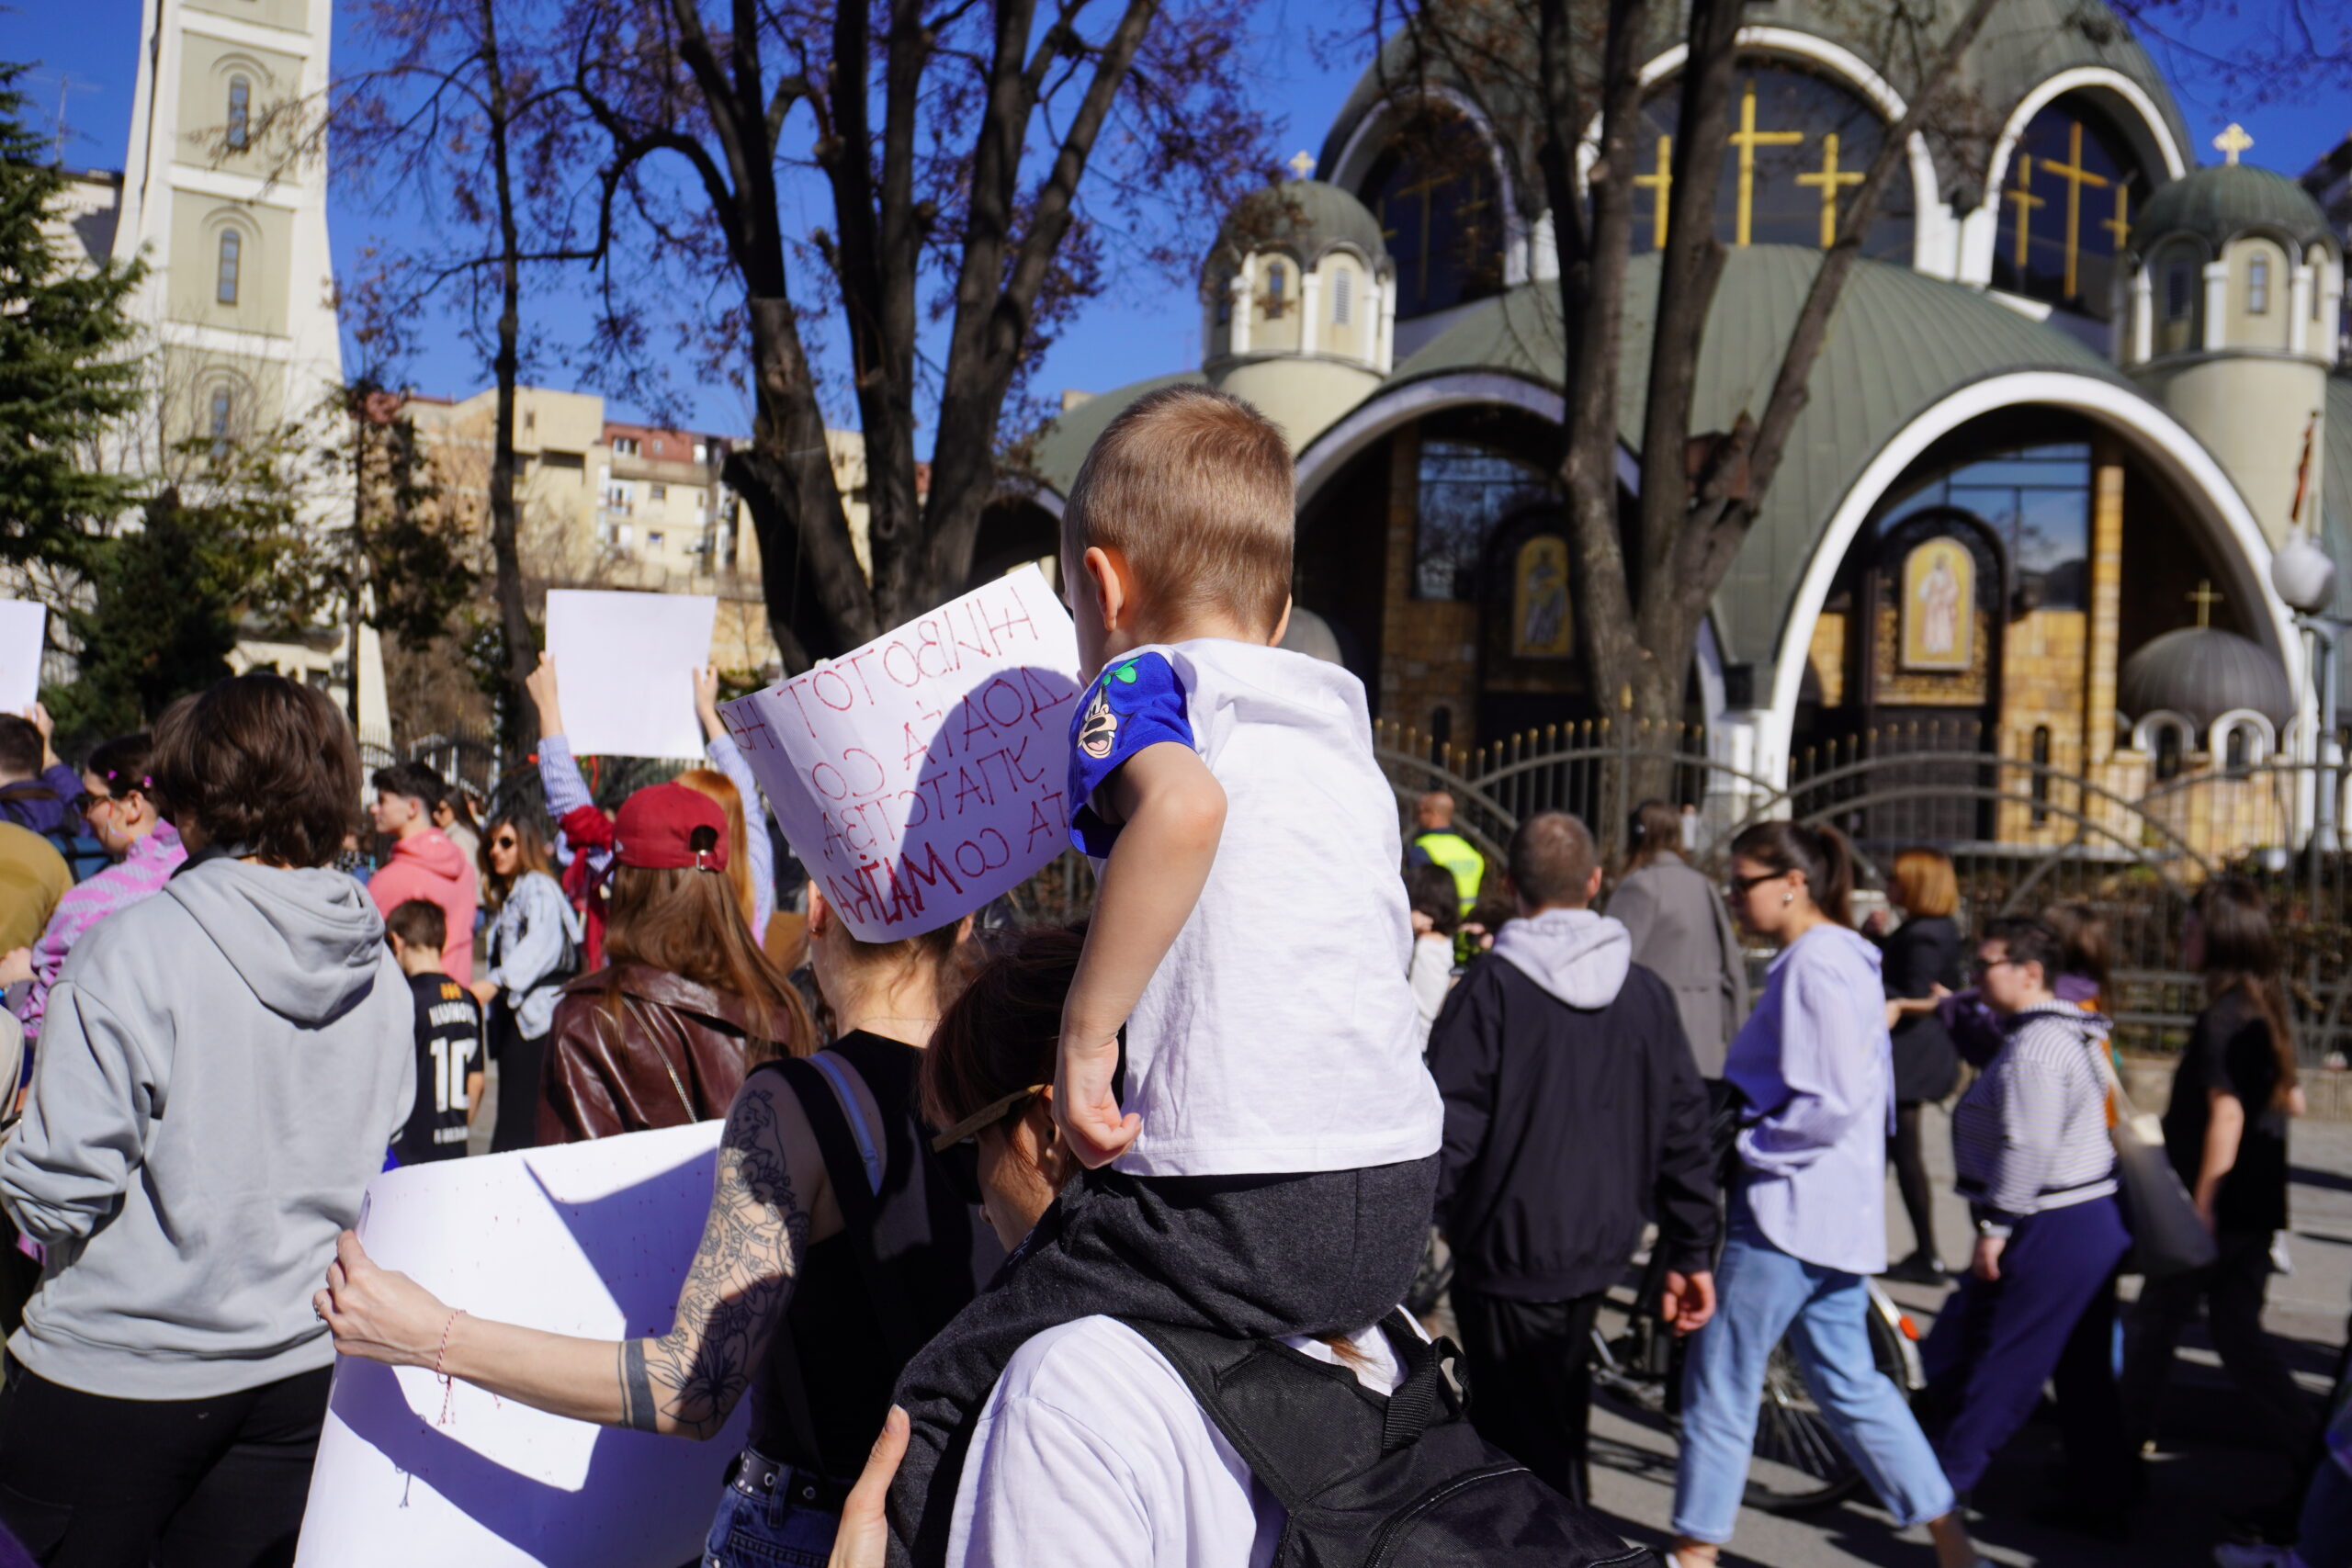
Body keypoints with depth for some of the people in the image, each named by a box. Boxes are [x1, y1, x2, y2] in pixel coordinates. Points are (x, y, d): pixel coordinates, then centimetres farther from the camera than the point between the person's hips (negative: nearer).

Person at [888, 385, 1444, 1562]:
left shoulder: (1141, 684, -2)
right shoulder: (1345, 731, 19)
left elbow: (1183, 805, -27)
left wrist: (1085, 1028, -19)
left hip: (1238, 1199, -8)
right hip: (1397, 1197, 8)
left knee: (934, 1417, 5)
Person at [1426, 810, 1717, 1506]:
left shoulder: (1492, 985, -14)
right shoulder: (1646, 992, 2)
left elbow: (1449, 1127, -16)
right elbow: (1684, 1131, 5)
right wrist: (1690, 1254, 13)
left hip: (1506, 1254, -5)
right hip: (1601, 1251, 6)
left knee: (1528, 1452, 4)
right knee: (1557, 1428, 24)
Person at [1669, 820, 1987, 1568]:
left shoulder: (1815, 966, -18)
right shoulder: (1843, 957, 14)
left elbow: (1828, 1106, -24)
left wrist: (1742, 1148, -14)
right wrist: (1738, 1128, 16)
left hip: (1789, 1209, -10)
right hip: (1831, 1211, 10)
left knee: (1719, 1385, 0)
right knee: (1847, 1381, 16)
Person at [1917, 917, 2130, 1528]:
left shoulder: (2035, 1047, -19)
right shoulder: (2074, 1034, 14)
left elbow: (2028, 1148, -24)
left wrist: (1995, 1227, -19)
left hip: (2050, 1232, -10)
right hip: (2095, 1221, 10)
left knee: (1990, 1360, 1)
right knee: (2086, 1368, 14)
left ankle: (1941, 1483, 12)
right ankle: (2104, 1500, 20)